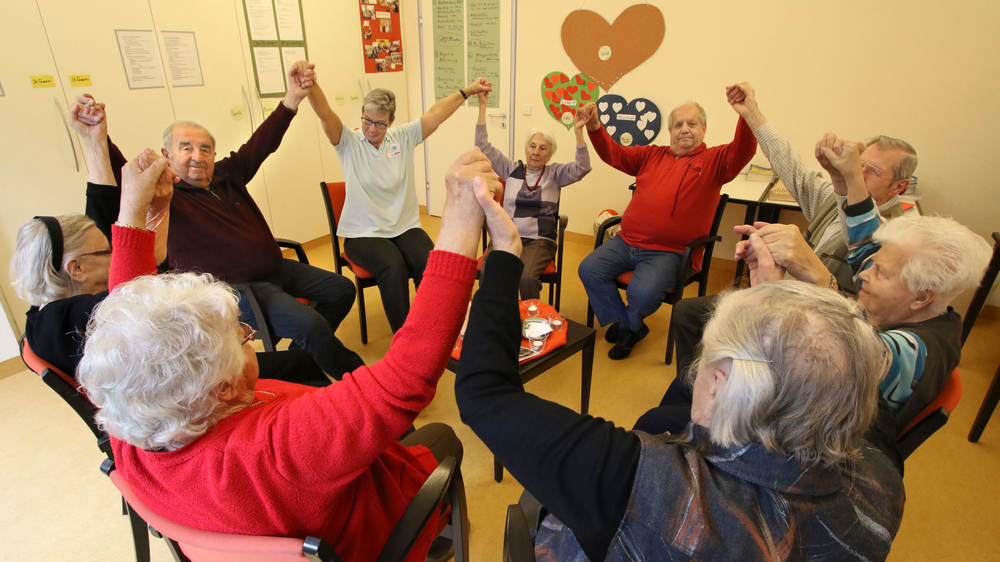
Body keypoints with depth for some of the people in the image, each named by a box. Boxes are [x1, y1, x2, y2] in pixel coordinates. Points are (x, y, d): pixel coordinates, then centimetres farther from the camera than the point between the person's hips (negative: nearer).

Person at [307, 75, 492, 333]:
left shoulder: (403, 137, 8)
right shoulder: (349, 142, -1)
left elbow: (435, 114, 8)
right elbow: (325, 114, -17)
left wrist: (467, 91, 11)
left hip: (405, 227, 3)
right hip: (363, 234, -3)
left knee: (430, 264, -26)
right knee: (394, 267, -31)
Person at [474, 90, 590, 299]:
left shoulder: (554, 173, 13)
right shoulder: (511, 169, 16)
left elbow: (581, 168, -3)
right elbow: (484, 148, 11)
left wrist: (578, 131, -14)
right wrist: (483, 106, 7)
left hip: (539, 240, -1)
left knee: (527, 279, -33)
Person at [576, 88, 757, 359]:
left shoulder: (714, 160, 4)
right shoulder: (652, 156, 18)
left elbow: (743, 151, -16)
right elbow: (615, 154, 14)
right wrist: (594, 128, -5)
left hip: (668, 252, -5)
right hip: (626, 242, 5)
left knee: (643, 292, -28)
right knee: (589, 269, -10)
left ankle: (629, 324, 12)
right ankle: (628, 326, 8)